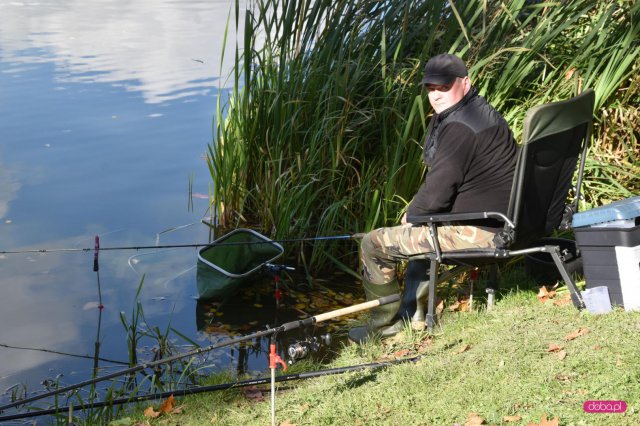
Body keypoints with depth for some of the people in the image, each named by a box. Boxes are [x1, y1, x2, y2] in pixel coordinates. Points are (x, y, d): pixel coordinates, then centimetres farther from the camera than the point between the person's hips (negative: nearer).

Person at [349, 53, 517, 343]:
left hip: (477, 231, -11)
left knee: (374, 245, -4)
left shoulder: (460, 128, -22)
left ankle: (384, 324, 13)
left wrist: (411, 216, -3)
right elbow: (439, 179, 22)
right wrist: (414, 213, 11)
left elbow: (436, 193, -22)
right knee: (416, 227, 36)